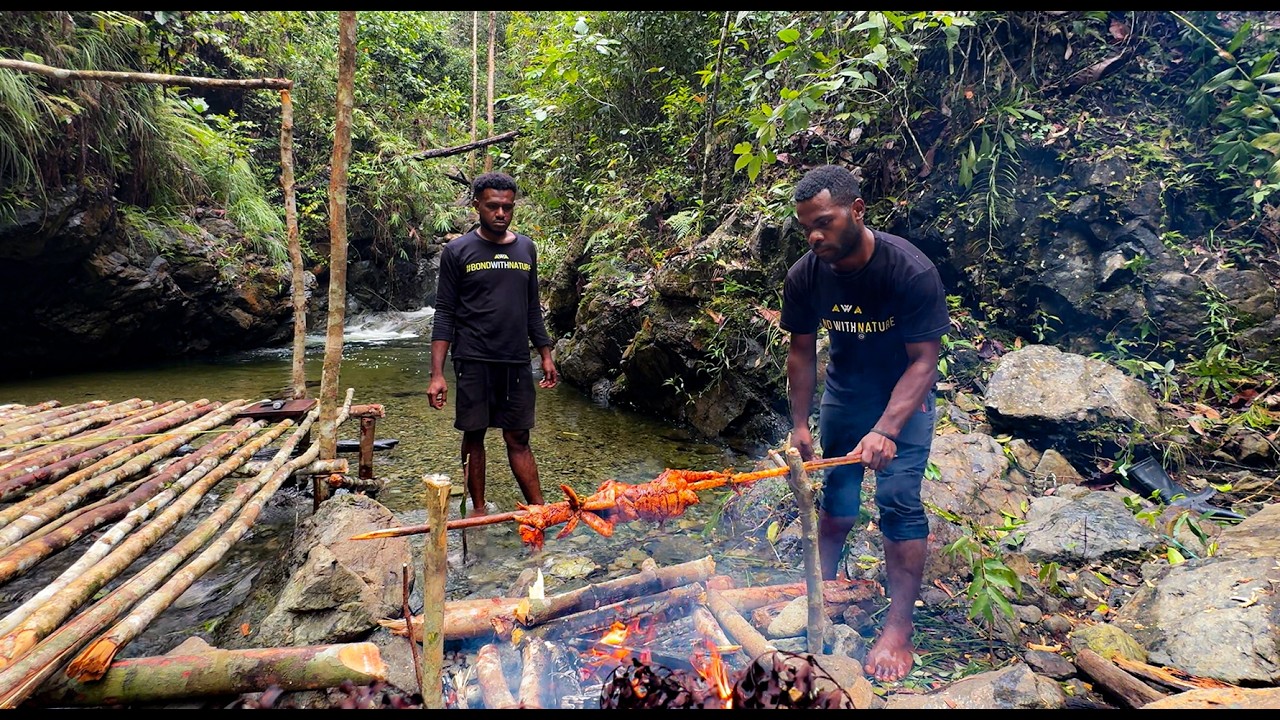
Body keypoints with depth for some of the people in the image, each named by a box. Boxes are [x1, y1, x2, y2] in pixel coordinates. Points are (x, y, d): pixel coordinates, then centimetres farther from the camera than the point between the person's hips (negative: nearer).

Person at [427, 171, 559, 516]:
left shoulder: (526, 248, 10)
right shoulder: (457, 251, -2)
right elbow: (445, 314, -3)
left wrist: (546, 355, 13)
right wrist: (437, 374, -9)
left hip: (517, 362, 3)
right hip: (473, 361, -2)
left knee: (518, 439, 7)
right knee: (474, 436, 7)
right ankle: (478, 510, 20)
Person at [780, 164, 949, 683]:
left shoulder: (911, 272, -30)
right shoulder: (804, 277, -18)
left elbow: (923, 361, -27)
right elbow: (801, 352, -5)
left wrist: (886, 430, -38)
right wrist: (800, 423, -7)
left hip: (904, 392, -3)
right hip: (844, 387, 4)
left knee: (898, 499, -11)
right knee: (837, 494, 11)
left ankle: (899, 628, 1)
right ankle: (822, 586, 33)